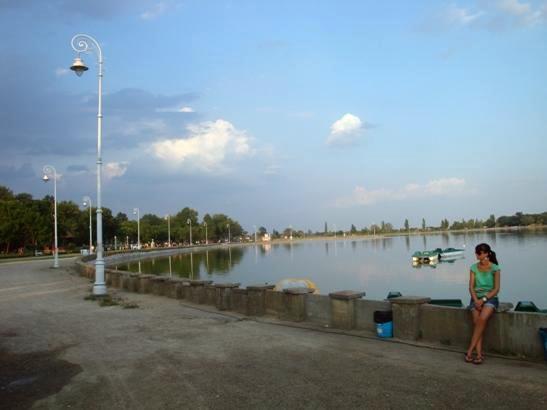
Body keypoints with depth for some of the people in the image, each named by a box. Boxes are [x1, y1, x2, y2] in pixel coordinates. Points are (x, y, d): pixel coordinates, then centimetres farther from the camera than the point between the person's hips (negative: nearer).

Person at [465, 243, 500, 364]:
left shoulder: (494, 268, -1)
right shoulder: (474, 268, 8)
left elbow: (496, 289, -4)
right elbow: (471, 287, 5)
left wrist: (483, 299, -15)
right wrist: (475, 300, -12)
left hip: (490, 298, -3)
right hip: (476, 298, 3)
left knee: (482, 319, -29)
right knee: (476, 321, -22)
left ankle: (469, 351, -25)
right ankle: (479, 354, -23)